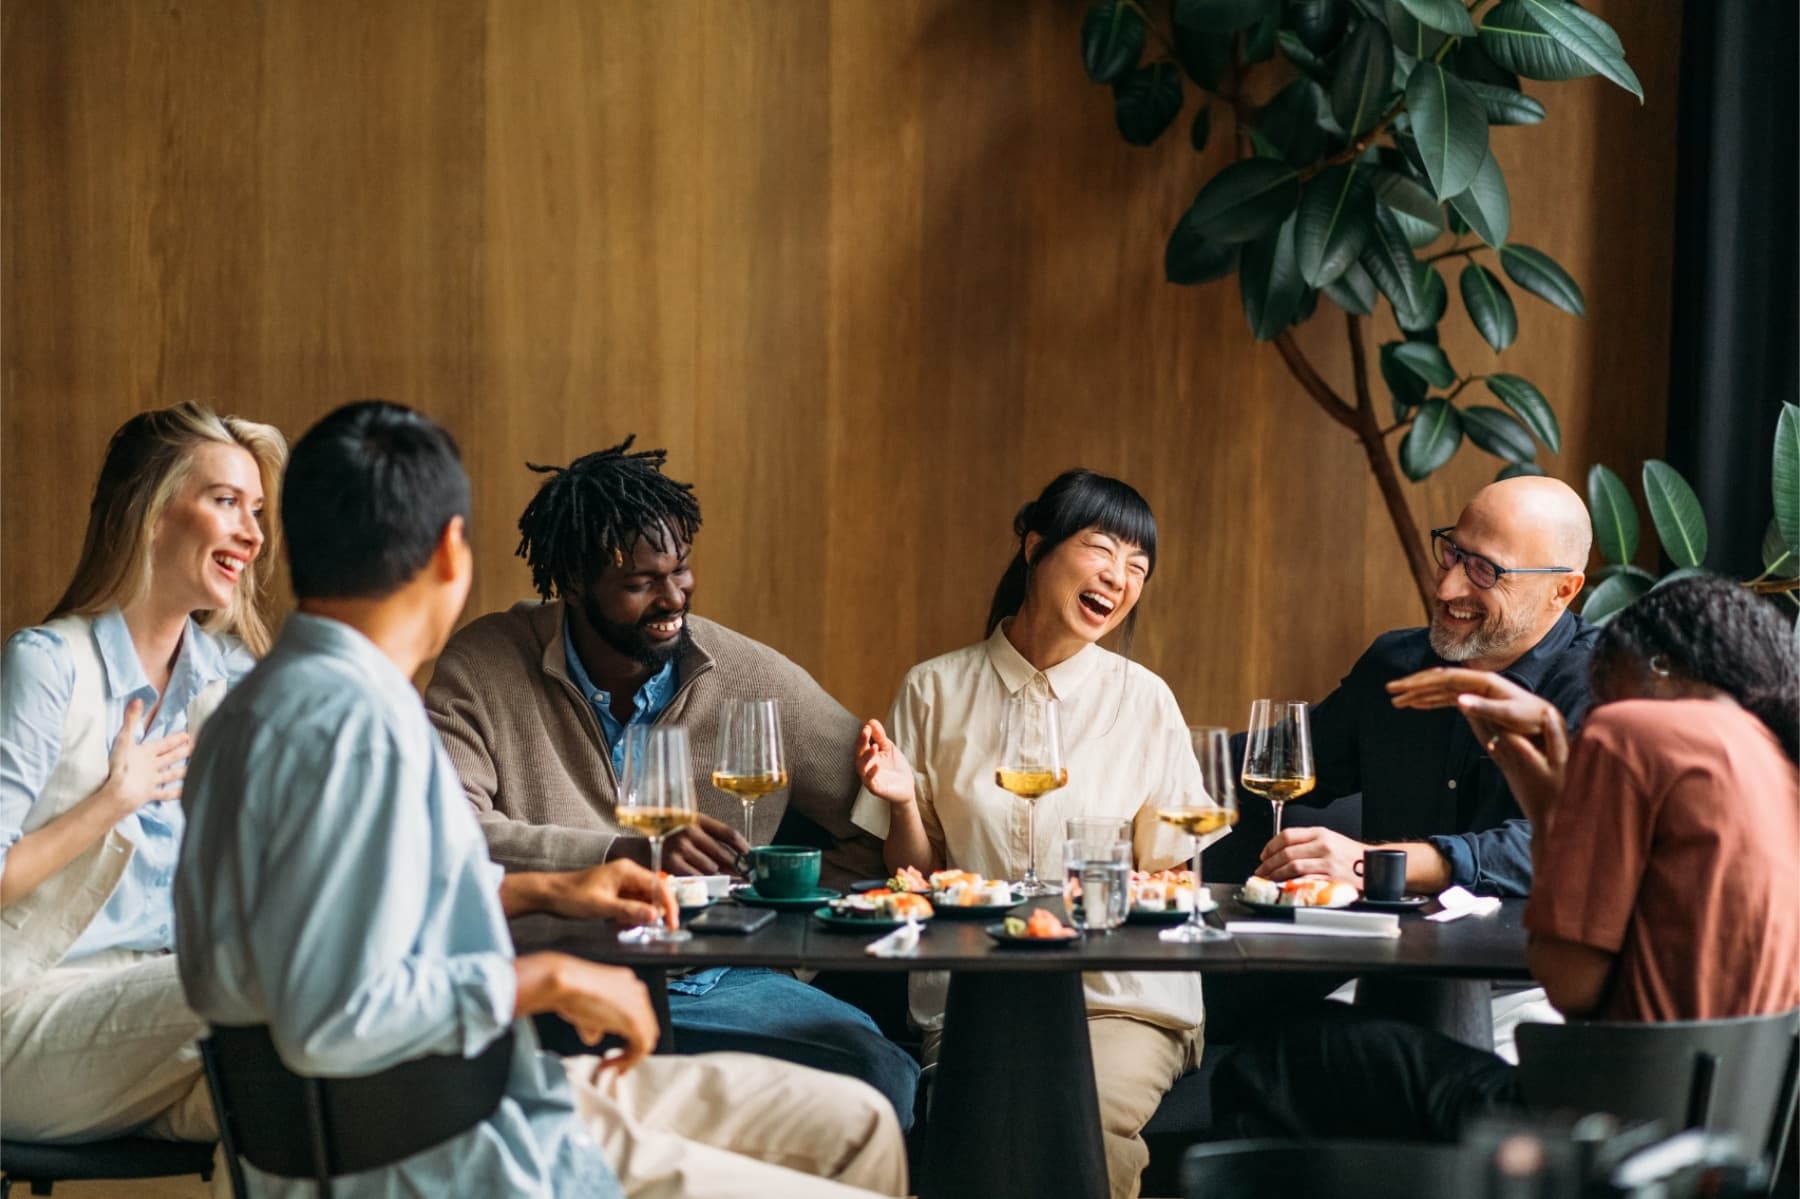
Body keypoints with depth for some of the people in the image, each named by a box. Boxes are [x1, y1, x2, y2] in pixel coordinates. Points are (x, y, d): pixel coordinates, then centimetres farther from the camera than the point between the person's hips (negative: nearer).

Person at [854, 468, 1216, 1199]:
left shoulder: (1144, 701, 5)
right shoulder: (936, 692, 6)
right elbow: (915, 879, 9)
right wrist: (903, 803, -10)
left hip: (1122, 995, 0)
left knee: (1089, 1115, -31)